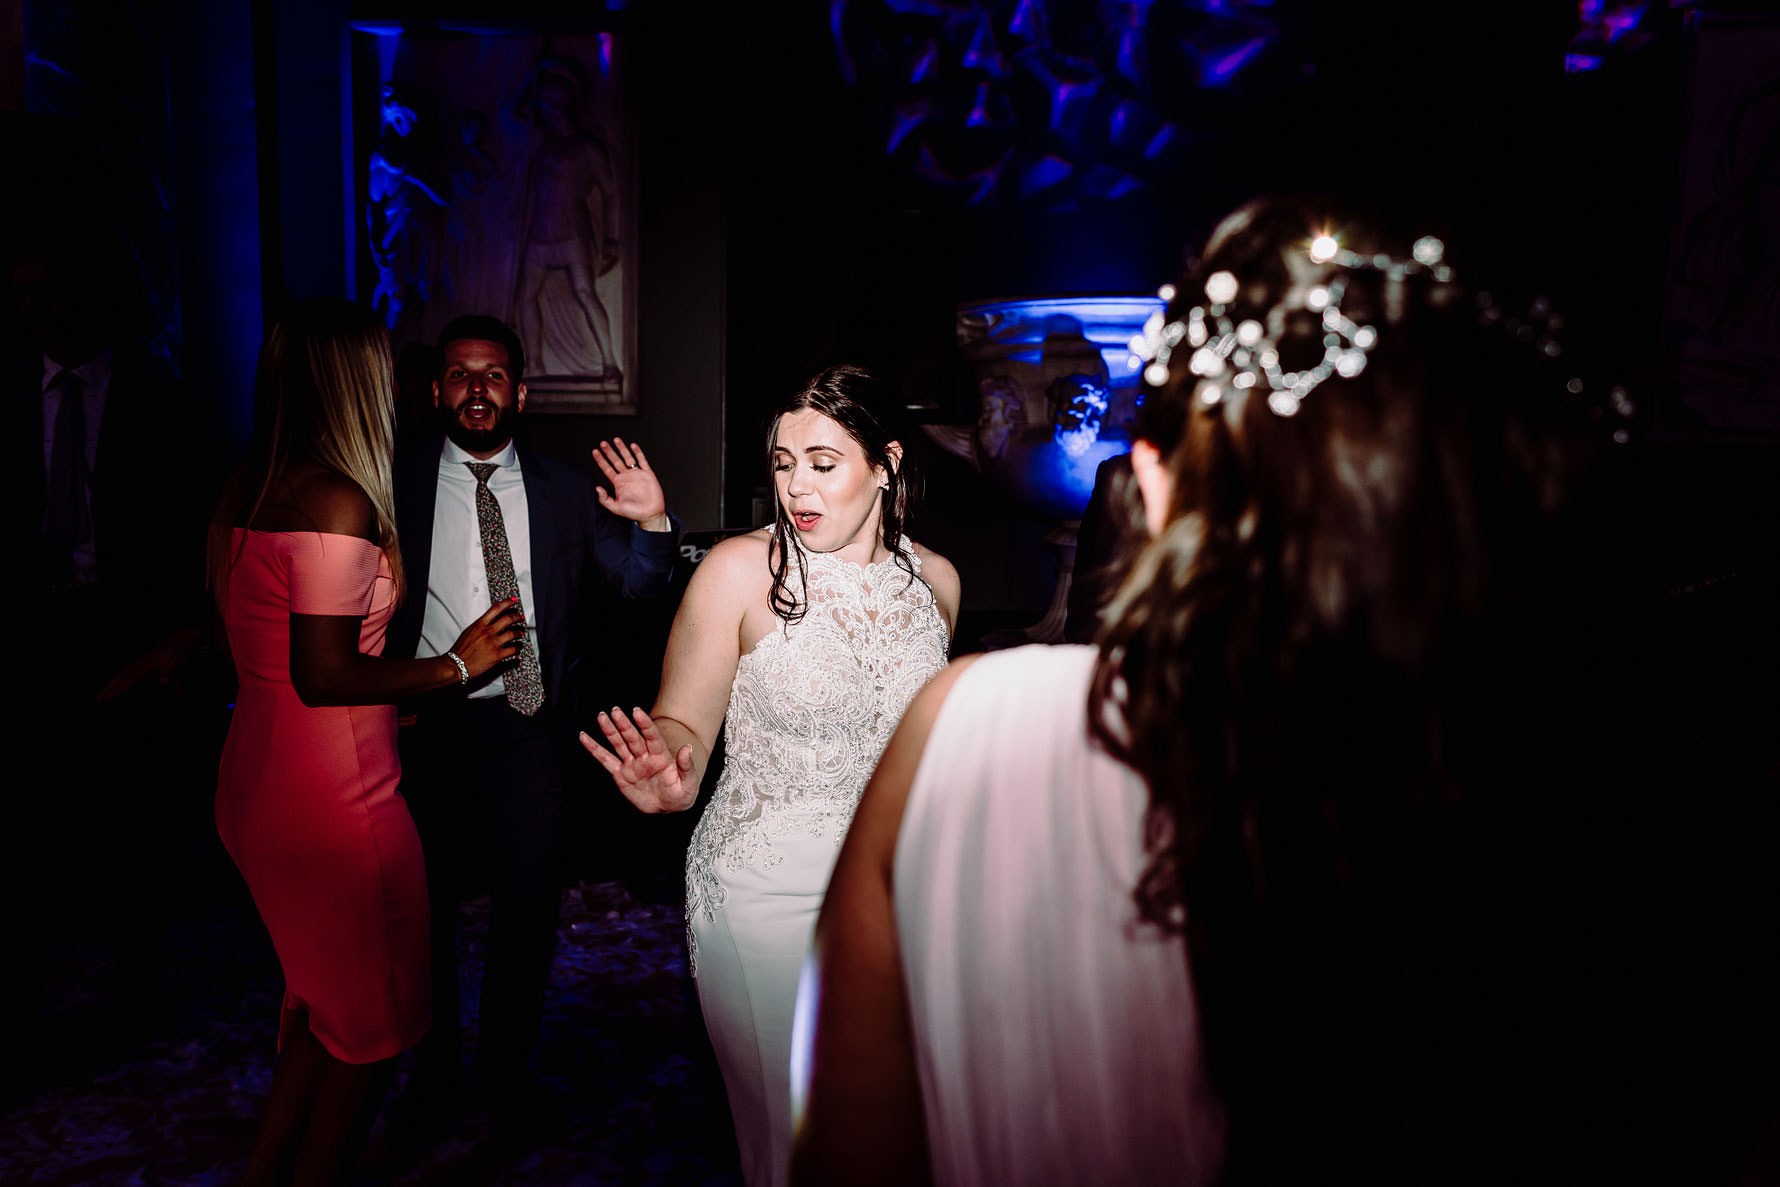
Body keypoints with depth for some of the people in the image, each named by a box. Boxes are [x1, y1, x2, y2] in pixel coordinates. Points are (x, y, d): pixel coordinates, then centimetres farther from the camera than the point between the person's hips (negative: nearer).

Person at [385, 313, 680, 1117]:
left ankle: (507, 1071, 34)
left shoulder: (566, 491, 3)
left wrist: (652, 522, -18)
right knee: (426, 909, 14)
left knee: (527, 906, 13)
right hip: (425, 726, -1)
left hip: (529, 728, 1)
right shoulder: (394, 482, 0)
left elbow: (637, 584, 0)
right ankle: (432, 1076, 35)